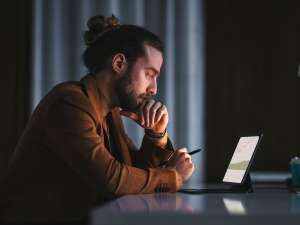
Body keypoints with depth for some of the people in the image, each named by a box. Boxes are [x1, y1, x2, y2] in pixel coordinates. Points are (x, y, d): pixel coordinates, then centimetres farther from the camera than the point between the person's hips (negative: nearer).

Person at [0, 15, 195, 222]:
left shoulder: (109, 112, 9)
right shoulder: (69, 102, -16)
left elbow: (138, 170, 12)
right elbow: (110, 179, -22)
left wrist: (157, 132, -3)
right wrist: (173, 176, -9)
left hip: (79, 217, 8)